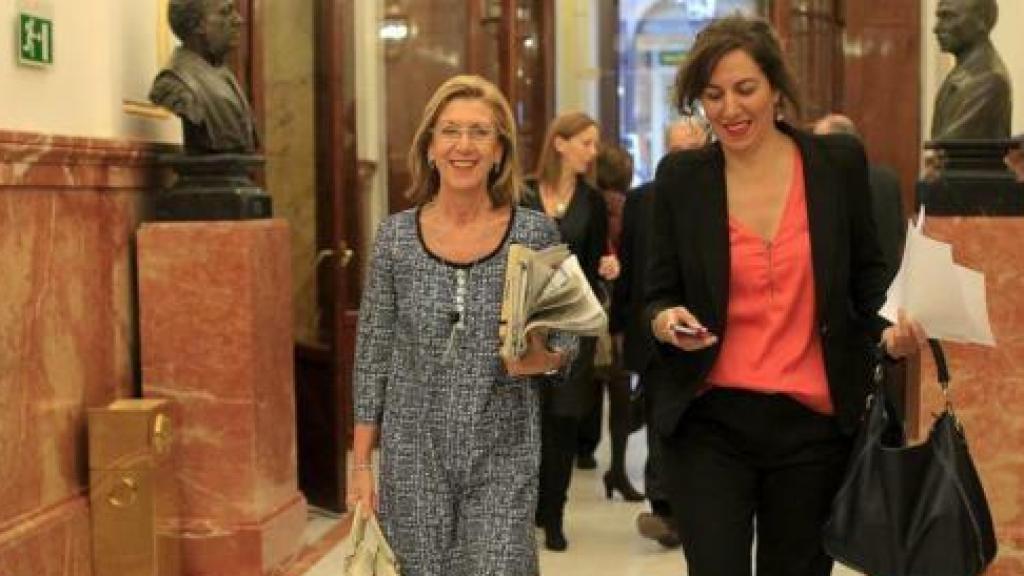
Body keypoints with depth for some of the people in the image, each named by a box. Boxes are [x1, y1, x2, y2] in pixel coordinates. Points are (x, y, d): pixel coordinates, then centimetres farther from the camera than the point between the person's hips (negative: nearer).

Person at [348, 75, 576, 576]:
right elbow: (372, 355, 4)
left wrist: (543, 360, -16)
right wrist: (361, 463, 2)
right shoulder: (396, 236, 0)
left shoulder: (535, 234, -2)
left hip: (504, 458, -1)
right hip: (414, 457, 1)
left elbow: (566, 343, 6)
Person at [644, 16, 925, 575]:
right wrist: (665, 321, -18)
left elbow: (867, 277, 7)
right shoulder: (680, 176, 0)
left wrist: (892, 331, -13)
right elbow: (658, 294, 5)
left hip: (813, 424, 1)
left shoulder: (839, 162, 0)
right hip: (708, 424, -1)